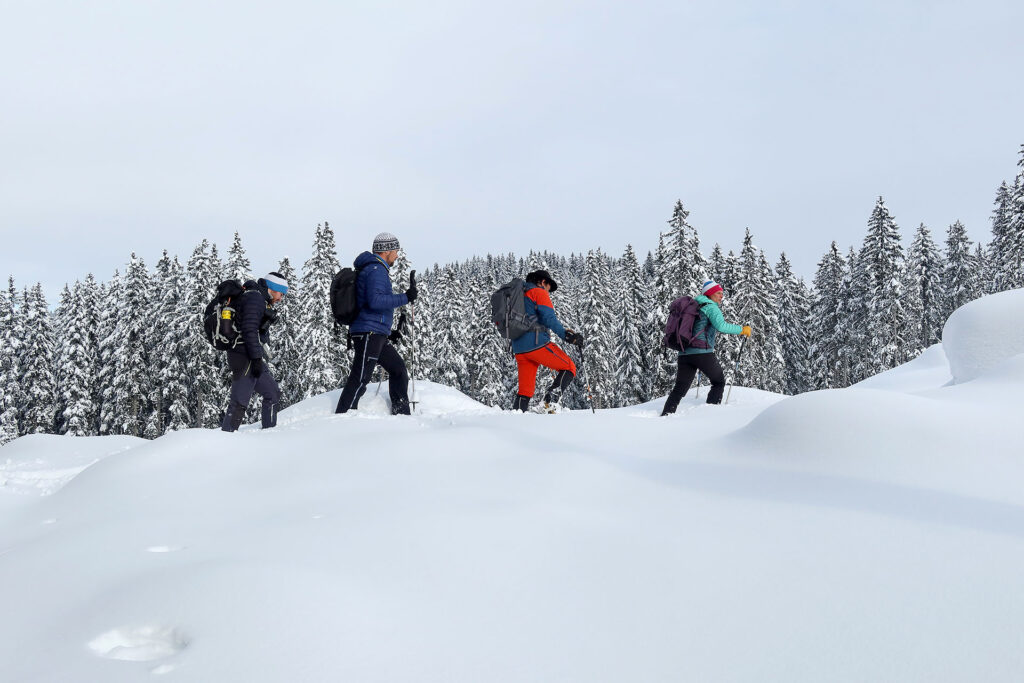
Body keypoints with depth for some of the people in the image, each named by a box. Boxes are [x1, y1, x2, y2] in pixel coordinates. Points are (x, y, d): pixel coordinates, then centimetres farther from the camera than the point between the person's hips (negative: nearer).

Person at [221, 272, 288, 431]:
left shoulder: (261, 300, 21)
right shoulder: (255, 297, -11)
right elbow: (249, 330, -20)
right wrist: (256, 358, -22)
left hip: (253, 357, 11)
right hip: (245, 357, -11)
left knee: (273, 394, 14)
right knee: (240, 402, -10)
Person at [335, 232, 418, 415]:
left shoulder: (375, 269, 23)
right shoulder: (377, 270, -11)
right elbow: (375, 301, -26)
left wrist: (387, 332, 26)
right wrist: (405, 298, -21)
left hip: (376, 335, 11)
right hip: (369, 333, -11)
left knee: (398, 369, 14)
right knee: (360, 378, -11)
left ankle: (401, 414, 18)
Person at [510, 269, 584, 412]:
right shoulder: (539, 292, 2)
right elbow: (549, 318, -13)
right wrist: (567, 335, -15)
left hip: (519, 349, 7)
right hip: (537, 344, -7)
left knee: (525, 390, 9)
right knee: (569, 367, 4)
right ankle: (551, 399, -15)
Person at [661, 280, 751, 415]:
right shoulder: (711, 307, -2)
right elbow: (721, 326, -17)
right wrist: (742, 330, -9)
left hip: (684, 353, 7)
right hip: (702, 352, -7)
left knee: (680, 388, 8)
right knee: (719, 382, 11)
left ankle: (666, 414, -4)